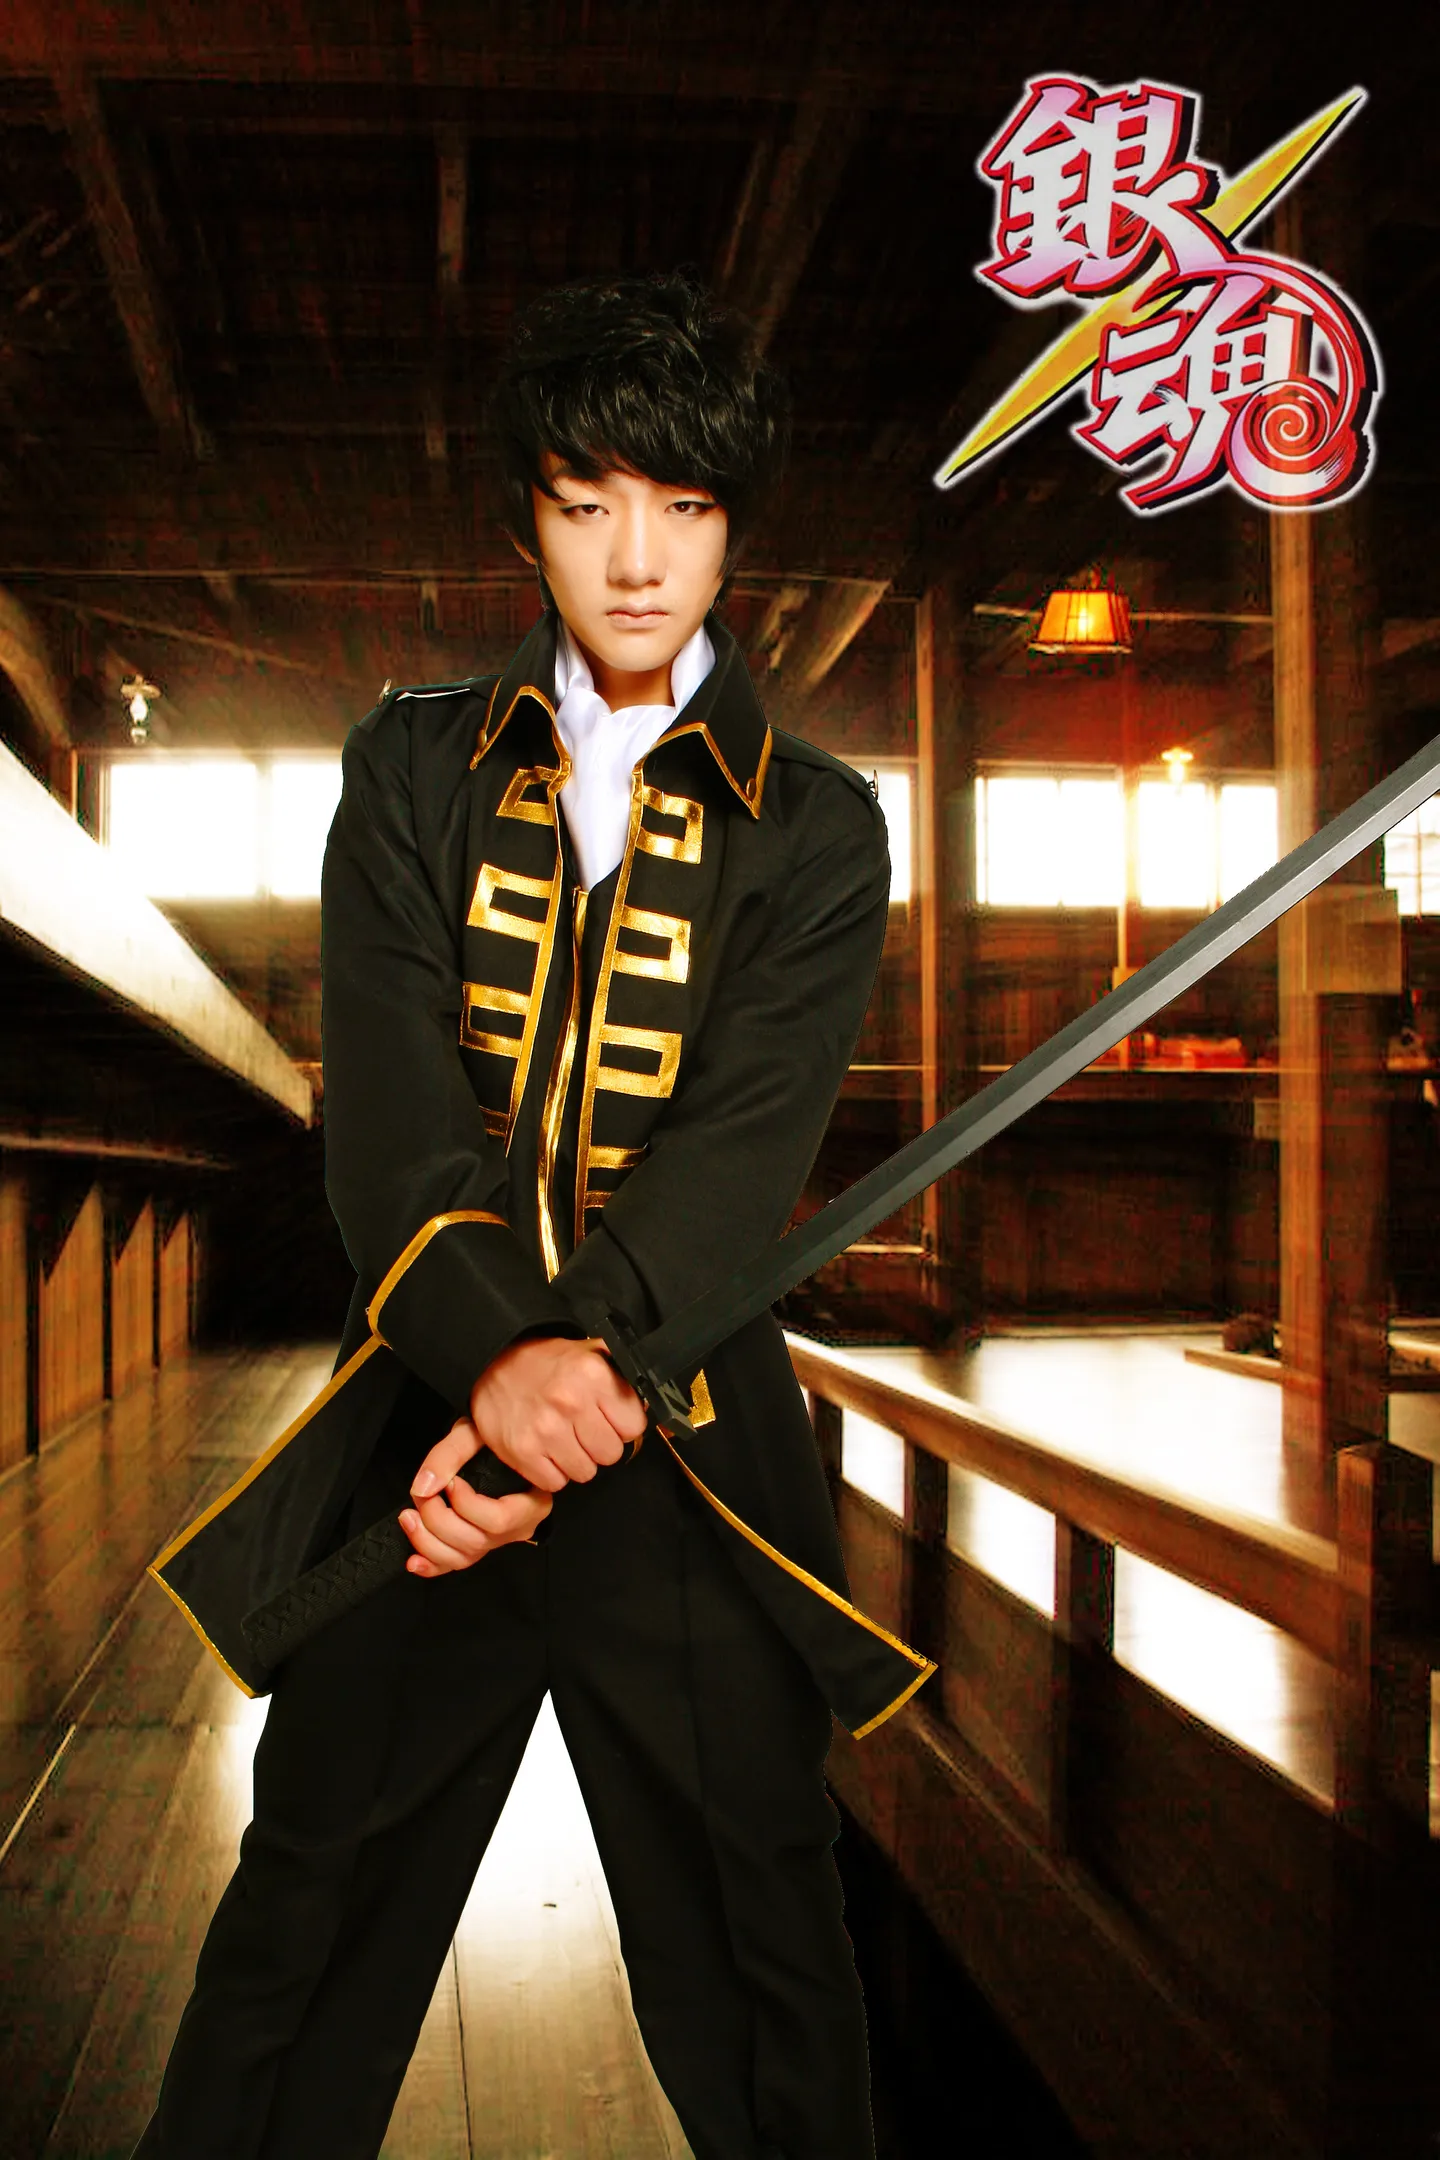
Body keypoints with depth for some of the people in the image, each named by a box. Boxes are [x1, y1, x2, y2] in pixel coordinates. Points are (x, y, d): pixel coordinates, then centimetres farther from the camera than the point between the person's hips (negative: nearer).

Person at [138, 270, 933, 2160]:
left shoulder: (817, 830, 3)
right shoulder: (414, 768, 7)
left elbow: (740, 1152, -10)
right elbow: (389, 1113, -6)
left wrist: (552, 1400, -23)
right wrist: (498, 1355, -24)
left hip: (684, 1459, -1)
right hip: (422, 1433, 1)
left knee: (756, 1973, 10)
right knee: (304, 1932, 13)